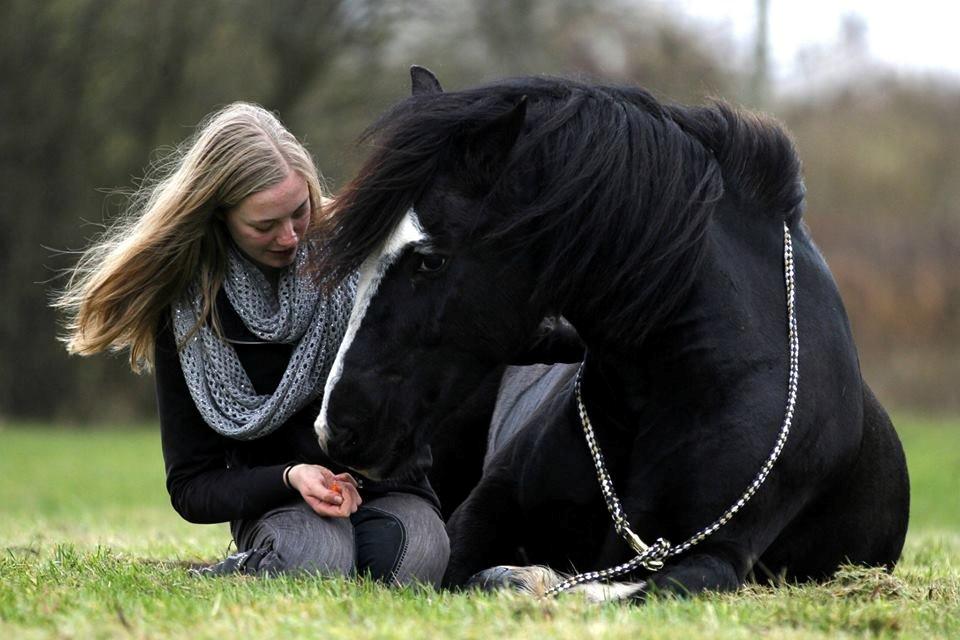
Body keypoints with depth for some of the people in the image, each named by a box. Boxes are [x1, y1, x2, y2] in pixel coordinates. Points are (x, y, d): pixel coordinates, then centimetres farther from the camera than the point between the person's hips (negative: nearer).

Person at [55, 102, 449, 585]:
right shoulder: (187, 314, -6)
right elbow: (190, 489, -3)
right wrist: (289, 477, -23)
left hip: (388, 487, 2)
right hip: (279, 505, -1)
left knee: (410, 560, -34)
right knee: (313, 557, -37)